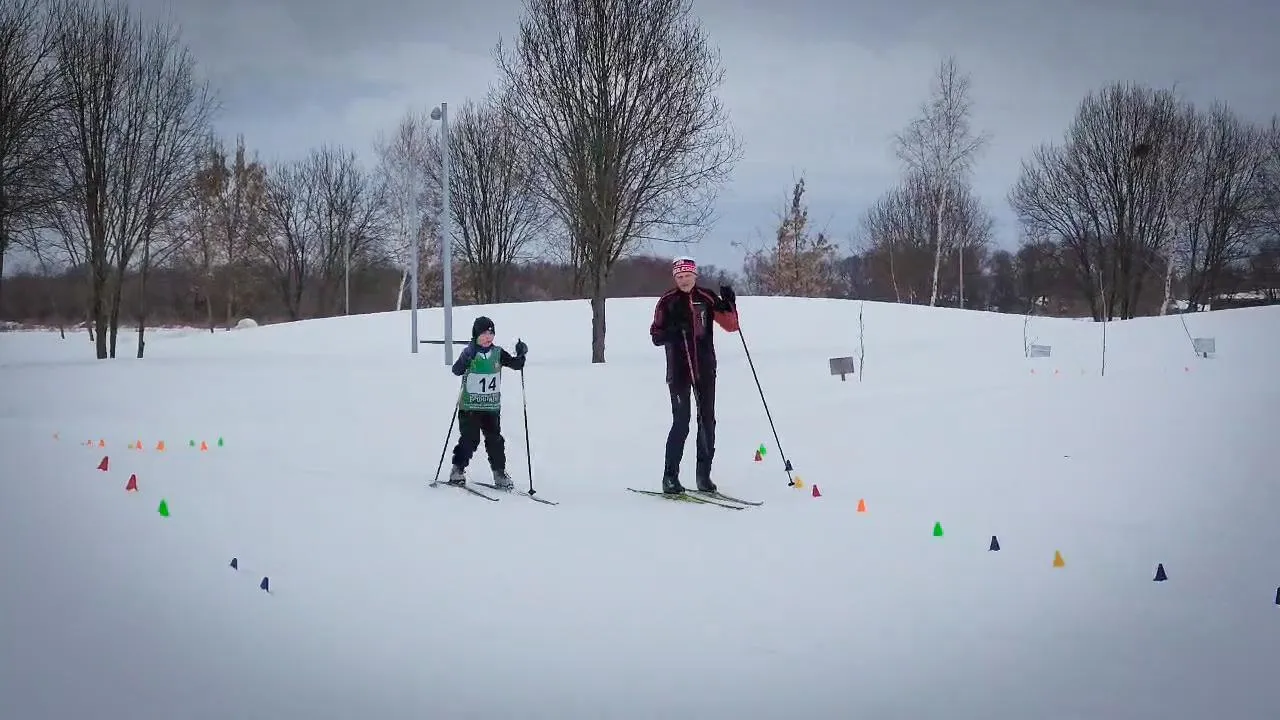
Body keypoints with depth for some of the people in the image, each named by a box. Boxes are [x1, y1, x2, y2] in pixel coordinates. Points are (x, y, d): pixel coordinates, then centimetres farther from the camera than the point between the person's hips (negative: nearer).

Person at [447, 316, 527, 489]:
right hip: (470, 406, -3)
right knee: (469, 439, -3)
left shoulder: (498, 353, 4)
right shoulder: (469, 352, -8)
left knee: (495, 439, 2)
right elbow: (457, 370, -21)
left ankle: (499, 472, 11)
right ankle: (458, 470, 13)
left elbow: (516, 365, 6)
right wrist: (467, 357, -38)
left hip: (492, 406, 3)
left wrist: (521, 354, -13)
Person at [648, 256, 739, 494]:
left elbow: (731, 325, 5)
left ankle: (704, 474, 15)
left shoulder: (707, 298, 5)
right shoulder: (667, 302, 0)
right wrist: (673, 329, -18)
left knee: (707, 421, 5)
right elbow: (656, 337, 1)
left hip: (705, 369, 3)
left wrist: (729, 304, -11)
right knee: (681, 422, -8)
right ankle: (670, 476, -2)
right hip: (679, 370, -3)